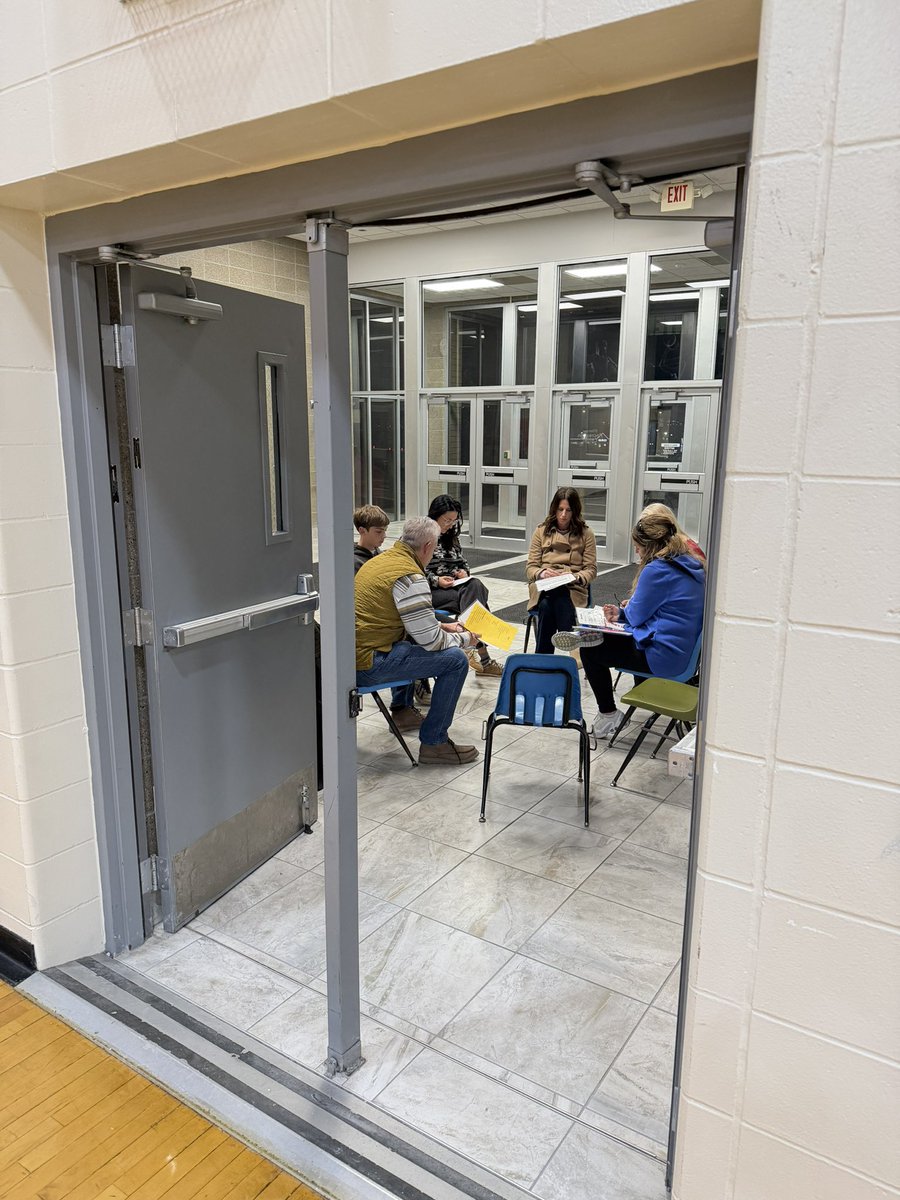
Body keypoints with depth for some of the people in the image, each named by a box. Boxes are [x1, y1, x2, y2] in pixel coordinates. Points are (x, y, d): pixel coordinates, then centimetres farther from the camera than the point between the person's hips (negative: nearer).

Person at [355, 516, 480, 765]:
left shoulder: (381, 559, 13)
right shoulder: (410, 577, -17)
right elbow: (430, 640, -14)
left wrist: (441, 626, 22)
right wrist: (464, 639, 4)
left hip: (354, 653, 10)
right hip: (369, 664, -10)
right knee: (456, 660, -9)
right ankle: (433, 742, -1)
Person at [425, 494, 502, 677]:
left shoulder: (451, 536, 19)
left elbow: (461, 561, 26)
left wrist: (463, 571, 3)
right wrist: (436, 580, -18)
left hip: (453, 585, 6)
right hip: (429, 591, -6)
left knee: (476, 585, -30)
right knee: (474, 598, -29)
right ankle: (481, 655, -36)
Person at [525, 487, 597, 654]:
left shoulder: (586, 534, 13)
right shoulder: (542, 531, 16)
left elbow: (591, 569, 8)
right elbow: (530, 567, 11)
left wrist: (575, 577, -14)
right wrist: (542, 573, -12)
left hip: (572, 589, -1)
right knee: (546, 605, -36)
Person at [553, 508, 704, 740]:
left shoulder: (657, 570, -20)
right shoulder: (690, 565, 8)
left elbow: (636, 615, -12)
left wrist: (626, 610, 11)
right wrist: (622, 613, 14)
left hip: (664, 656, -10)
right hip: (686, 650, 10)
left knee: (590, 652, 4)